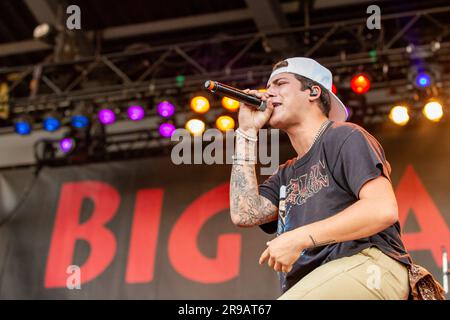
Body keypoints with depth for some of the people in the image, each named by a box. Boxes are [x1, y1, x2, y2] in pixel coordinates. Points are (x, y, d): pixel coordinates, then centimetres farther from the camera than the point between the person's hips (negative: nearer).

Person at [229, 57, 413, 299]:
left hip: (366, 264, -6)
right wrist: (247, 133, 17)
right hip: (311, 285, 7)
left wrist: (299, 238, -13)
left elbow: (383, 210, -10)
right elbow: (245, 214, 9)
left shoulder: (343, 136, 5)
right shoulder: (286, 175, 27)